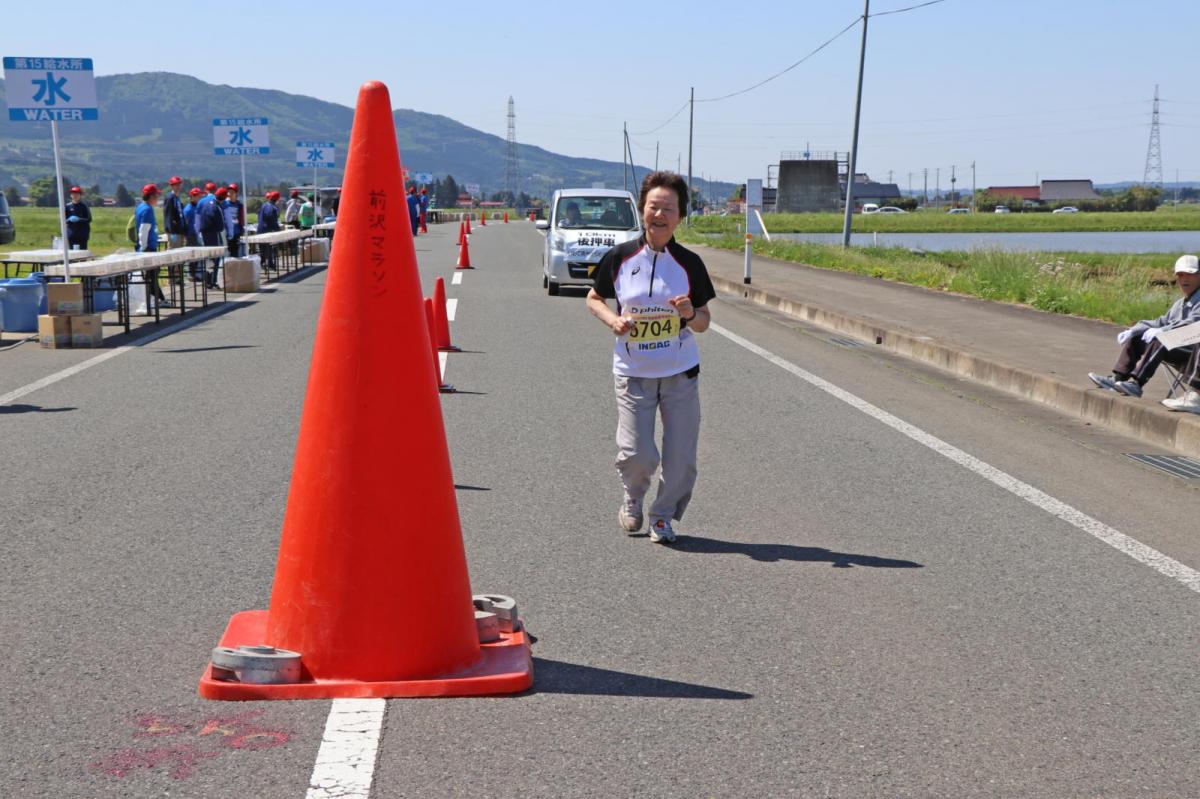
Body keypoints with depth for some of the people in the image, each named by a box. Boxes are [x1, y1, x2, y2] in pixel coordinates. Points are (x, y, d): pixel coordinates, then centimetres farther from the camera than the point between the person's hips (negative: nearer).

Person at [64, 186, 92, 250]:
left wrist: (79, 219, -16)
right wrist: (69, 219, -12)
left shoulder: (84, 206, -1)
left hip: (83, 232, -2)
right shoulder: (68, 206, 6)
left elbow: (89, 219, -3)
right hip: (71, 232, 2)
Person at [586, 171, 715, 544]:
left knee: (681, 457, 1)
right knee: (637, 453, -8)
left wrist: (691, 314, -17)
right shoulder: (619, 257, -2)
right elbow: (594, 298, 12)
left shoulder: (689, 263, -1)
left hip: (681, 373, 1)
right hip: (633, 372, -1)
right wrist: (613, 320, -8)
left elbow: (704, 323, 6)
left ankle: (663, 516, 27)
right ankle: (632, 501, 26)